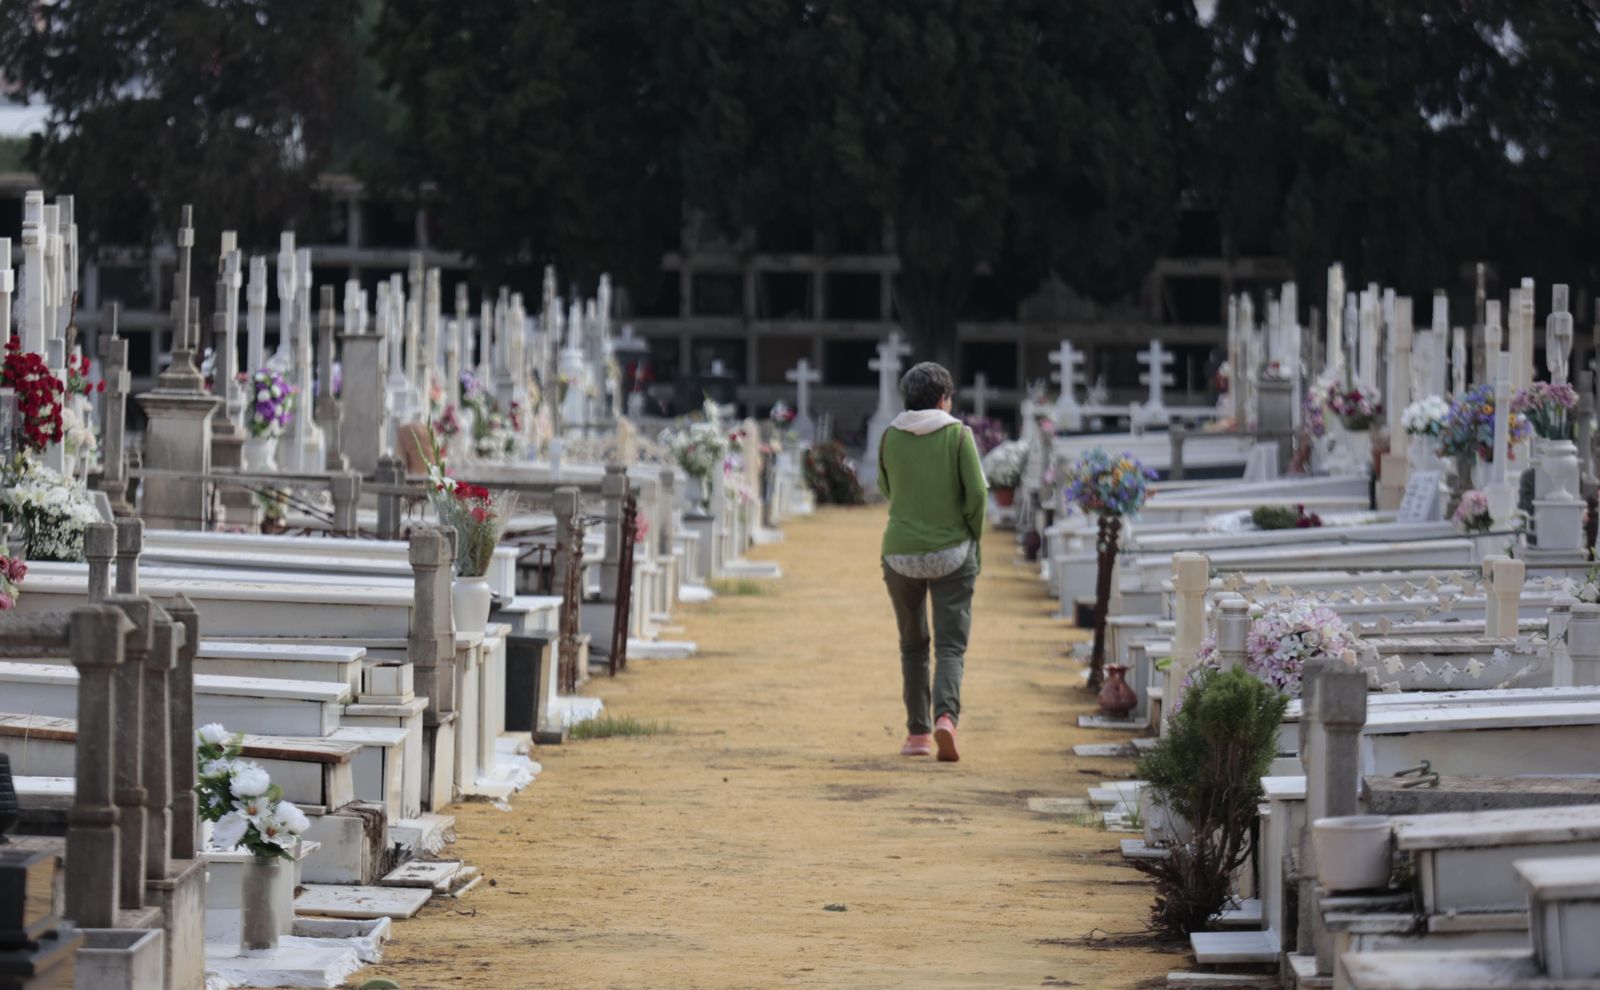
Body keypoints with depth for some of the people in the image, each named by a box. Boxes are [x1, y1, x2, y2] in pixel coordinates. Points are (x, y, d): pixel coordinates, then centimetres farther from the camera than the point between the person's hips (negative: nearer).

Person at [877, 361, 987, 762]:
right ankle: (946, 716, -24)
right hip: (952, 553, -2)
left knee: (913, 646, 16)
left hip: (901, 552, 2)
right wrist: (974, 540, 3)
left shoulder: (890, 437, 0)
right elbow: (977, 492, -10)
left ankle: (918, 732, 15)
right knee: (951, 646, -1)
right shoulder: (957, 435, -6)